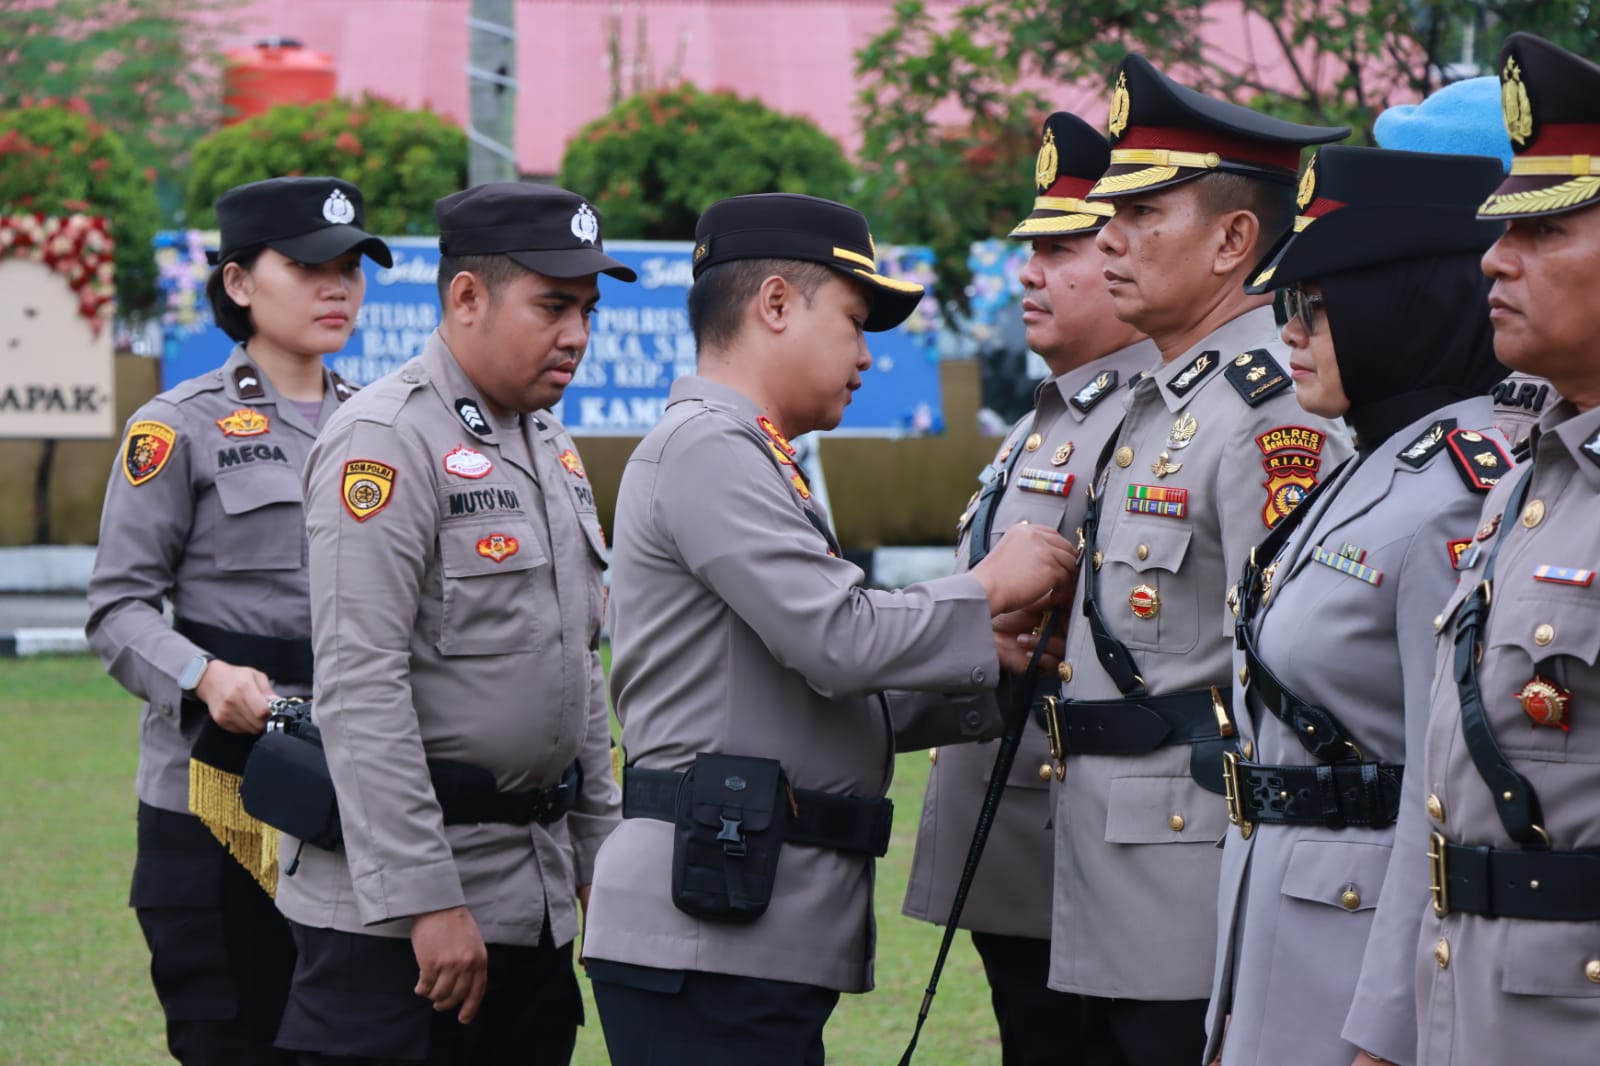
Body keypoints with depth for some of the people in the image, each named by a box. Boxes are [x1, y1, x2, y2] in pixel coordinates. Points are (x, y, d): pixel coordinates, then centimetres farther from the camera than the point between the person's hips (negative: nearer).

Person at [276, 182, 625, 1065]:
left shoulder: (549, 446, 16)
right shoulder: (386, 442, -13)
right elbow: (360, 687, -19)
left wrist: (600, 856, 19)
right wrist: (426, 900, -22)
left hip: (537, 901, 8)